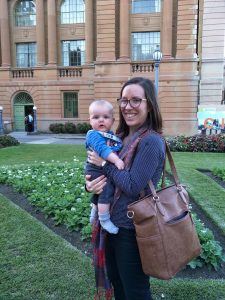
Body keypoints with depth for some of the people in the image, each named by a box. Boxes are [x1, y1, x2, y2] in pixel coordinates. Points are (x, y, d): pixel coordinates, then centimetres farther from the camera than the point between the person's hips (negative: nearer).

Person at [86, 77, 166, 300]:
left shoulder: (151, 141, -20)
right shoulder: (120, 137, 4)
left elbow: (133, 186, -24)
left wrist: (104, 163, -14)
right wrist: (90, 184, -12)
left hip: (132, 229, -8)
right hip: (111, 223, 8)